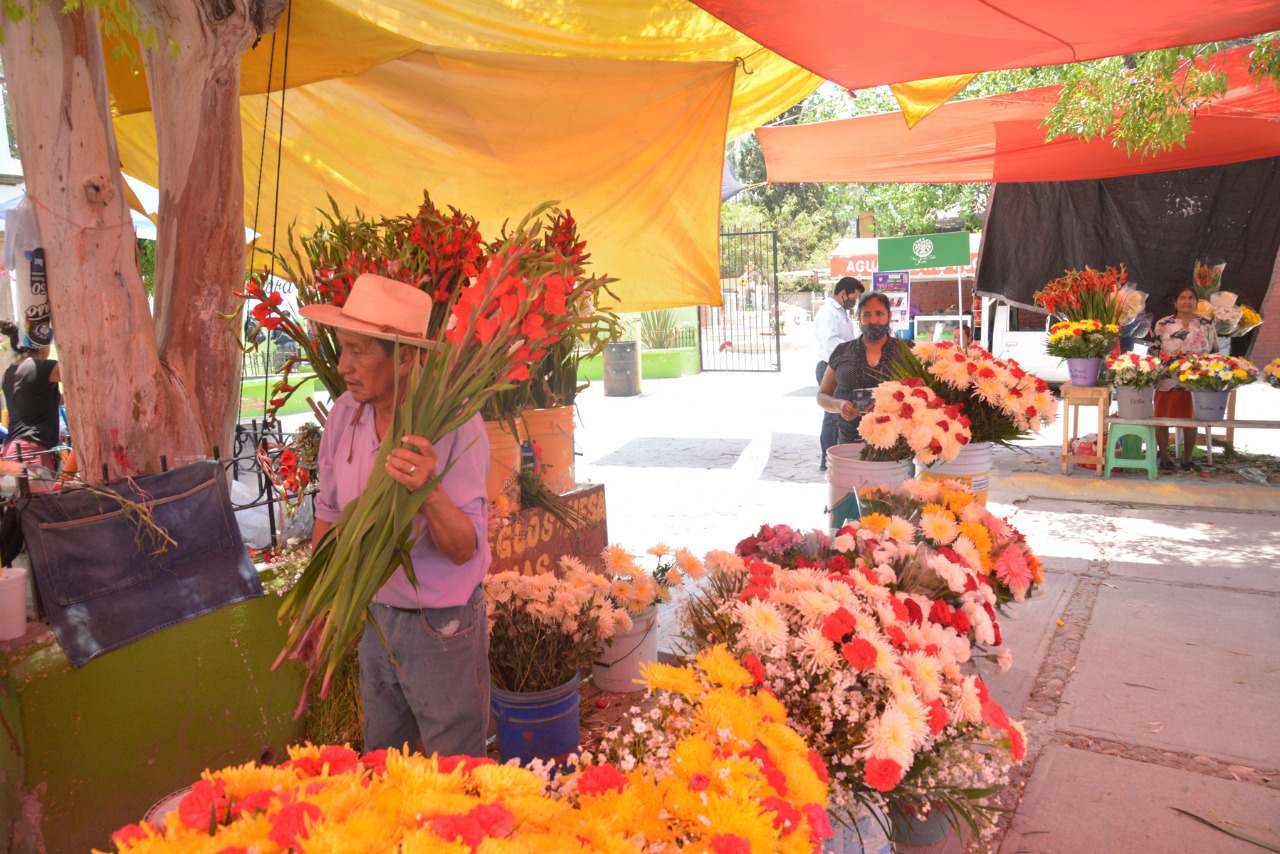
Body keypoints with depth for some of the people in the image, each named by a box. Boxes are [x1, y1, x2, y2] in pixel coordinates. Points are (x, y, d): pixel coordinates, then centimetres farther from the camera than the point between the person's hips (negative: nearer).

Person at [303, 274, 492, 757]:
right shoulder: (343, 414, -6)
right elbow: (329, 514, 10)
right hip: (374, 616, 5)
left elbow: (465, 549, -25)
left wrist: (429, 492, -43)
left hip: (443, 626, -5)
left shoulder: (454, 423, -22)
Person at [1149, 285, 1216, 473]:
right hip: (1167, 383, -1)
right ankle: (1165, 458, 17)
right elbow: (1154, 352, 4)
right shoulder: (1163, 324, 1)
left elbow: (1214, 352, 10)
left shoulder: (1207, 324, 5)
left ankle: (1187, 459, 22)